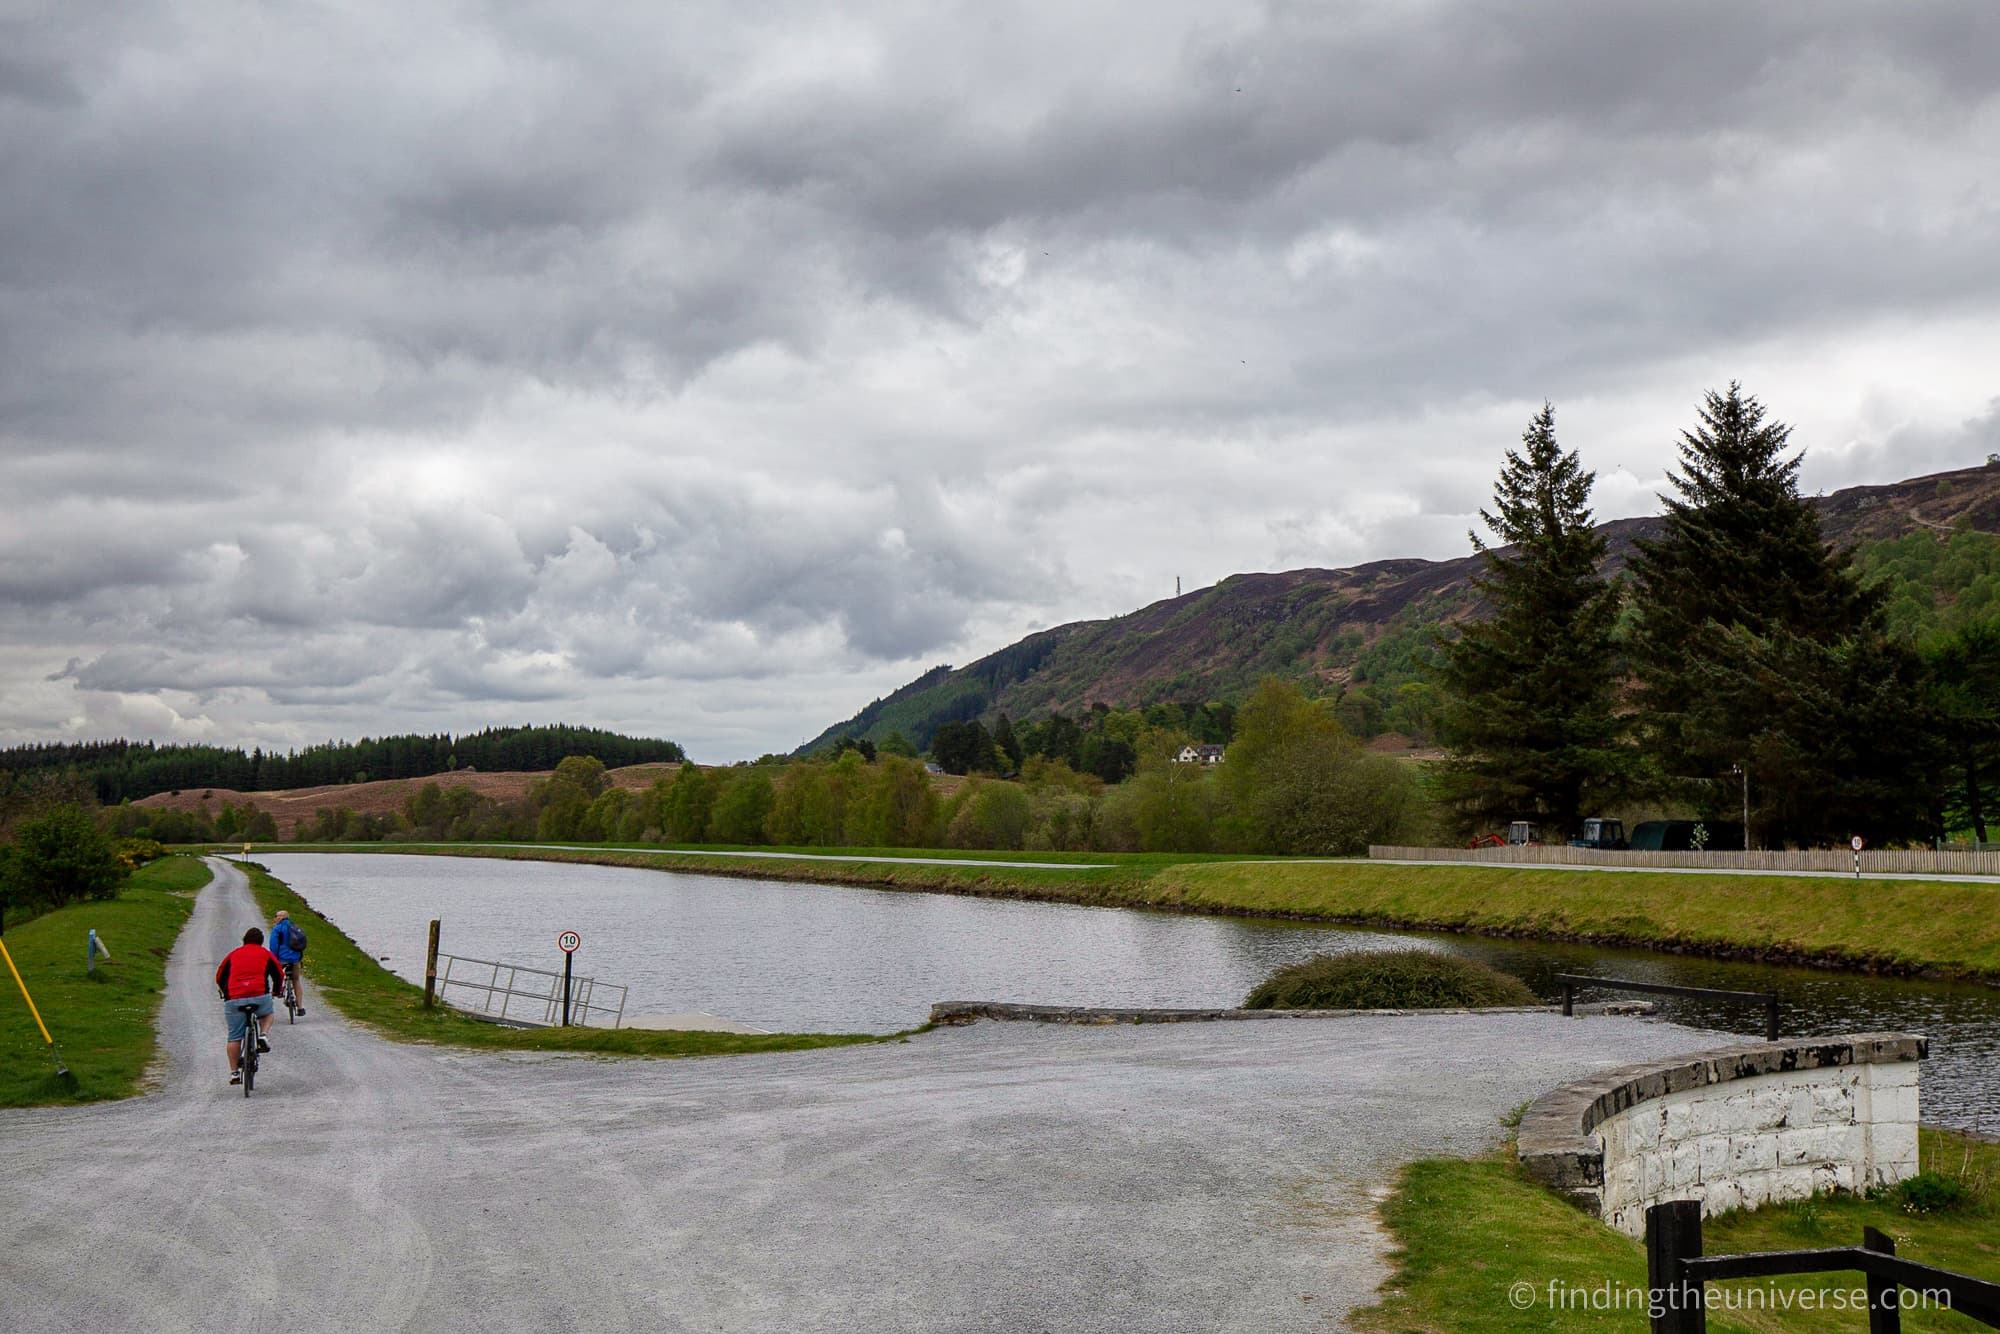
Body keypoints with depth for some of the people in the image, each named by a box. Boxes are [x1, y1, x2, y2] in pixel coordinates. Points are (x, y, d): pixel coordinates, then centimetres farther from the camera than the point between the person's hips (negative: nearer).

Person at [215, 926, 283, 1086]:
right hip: (260, 997, -1)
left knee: (235, 1037, 8)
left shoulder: (232, 954, 19)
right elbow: (279, 975, 20)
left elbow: (219, 977, 24)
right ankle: (263, 1035, 4)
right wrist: (275, 991, 39)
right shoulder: (266, 954, 15)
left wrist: (225, 993, 42)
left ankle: (234, 1073, 10)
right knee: (268, 1014, 31)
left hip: (234, 1000, 1)